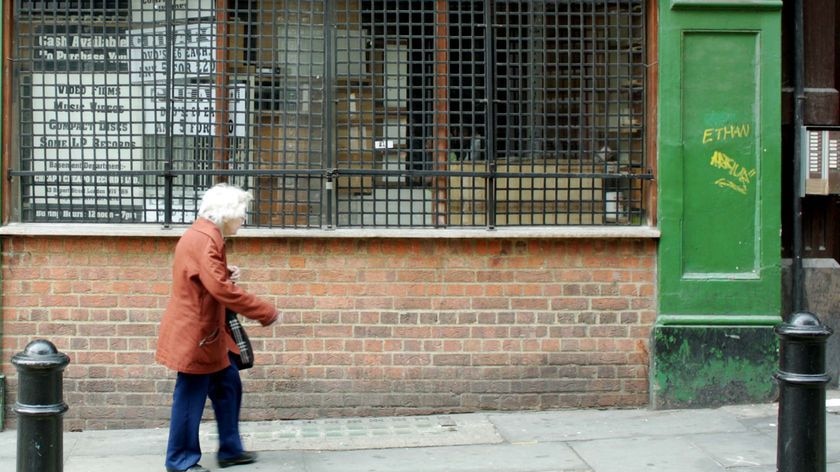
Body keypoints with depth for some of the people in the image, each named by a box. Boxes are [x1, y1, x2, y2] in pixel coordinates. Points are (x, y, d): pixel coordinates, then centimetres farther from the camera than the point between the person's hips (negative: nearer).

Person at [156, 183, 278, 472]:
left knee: (227, 385, 16)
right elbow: (221, 289, -30)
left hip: (207, 331, 11)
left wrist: (228, 274, 1)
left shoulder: (207, 237, 11)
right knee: (191, 396, 1)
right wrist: (267, 313, -24)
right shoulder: (202, 240, -22)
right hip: (194, 333, -11)